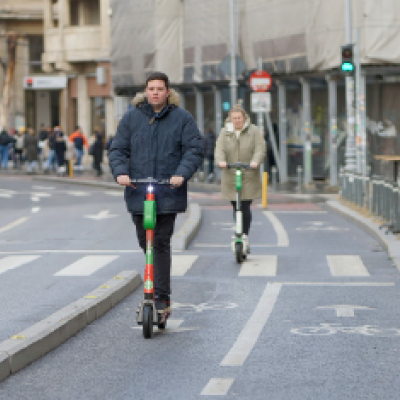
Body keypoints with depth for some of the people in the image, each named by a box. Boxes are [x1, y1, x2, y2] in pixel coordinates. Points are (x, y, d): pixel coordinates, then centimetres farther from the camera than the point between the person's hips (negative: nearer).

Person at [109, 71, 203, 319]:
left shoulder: (182, 118, 4)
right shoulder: (132, 117, 9)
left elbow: (195, 149, -1)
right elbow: (118, 149, 8)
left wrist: (181, 174, -17)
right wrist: (120, 172, -11)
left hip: (168, 194, -3)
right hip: (138, 193, 3)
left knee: (161, 244, -8)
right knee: (145, 243, 9)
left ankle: (162, 298, -6)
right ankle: (155, 288, 29)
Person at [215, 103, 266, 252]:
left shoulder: (254, 131, 4)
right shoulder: (225, 132, 9)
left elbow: (260, 149, -6)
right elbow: (219, 149, -3)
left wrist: (255, 161, -26)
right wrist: (221, 161, -24)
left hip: (249, 177, -2)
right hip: (230, 177, 2)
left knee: (245, 207, -9)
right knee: (236, 208, 4)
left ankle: (245, 236, 0)